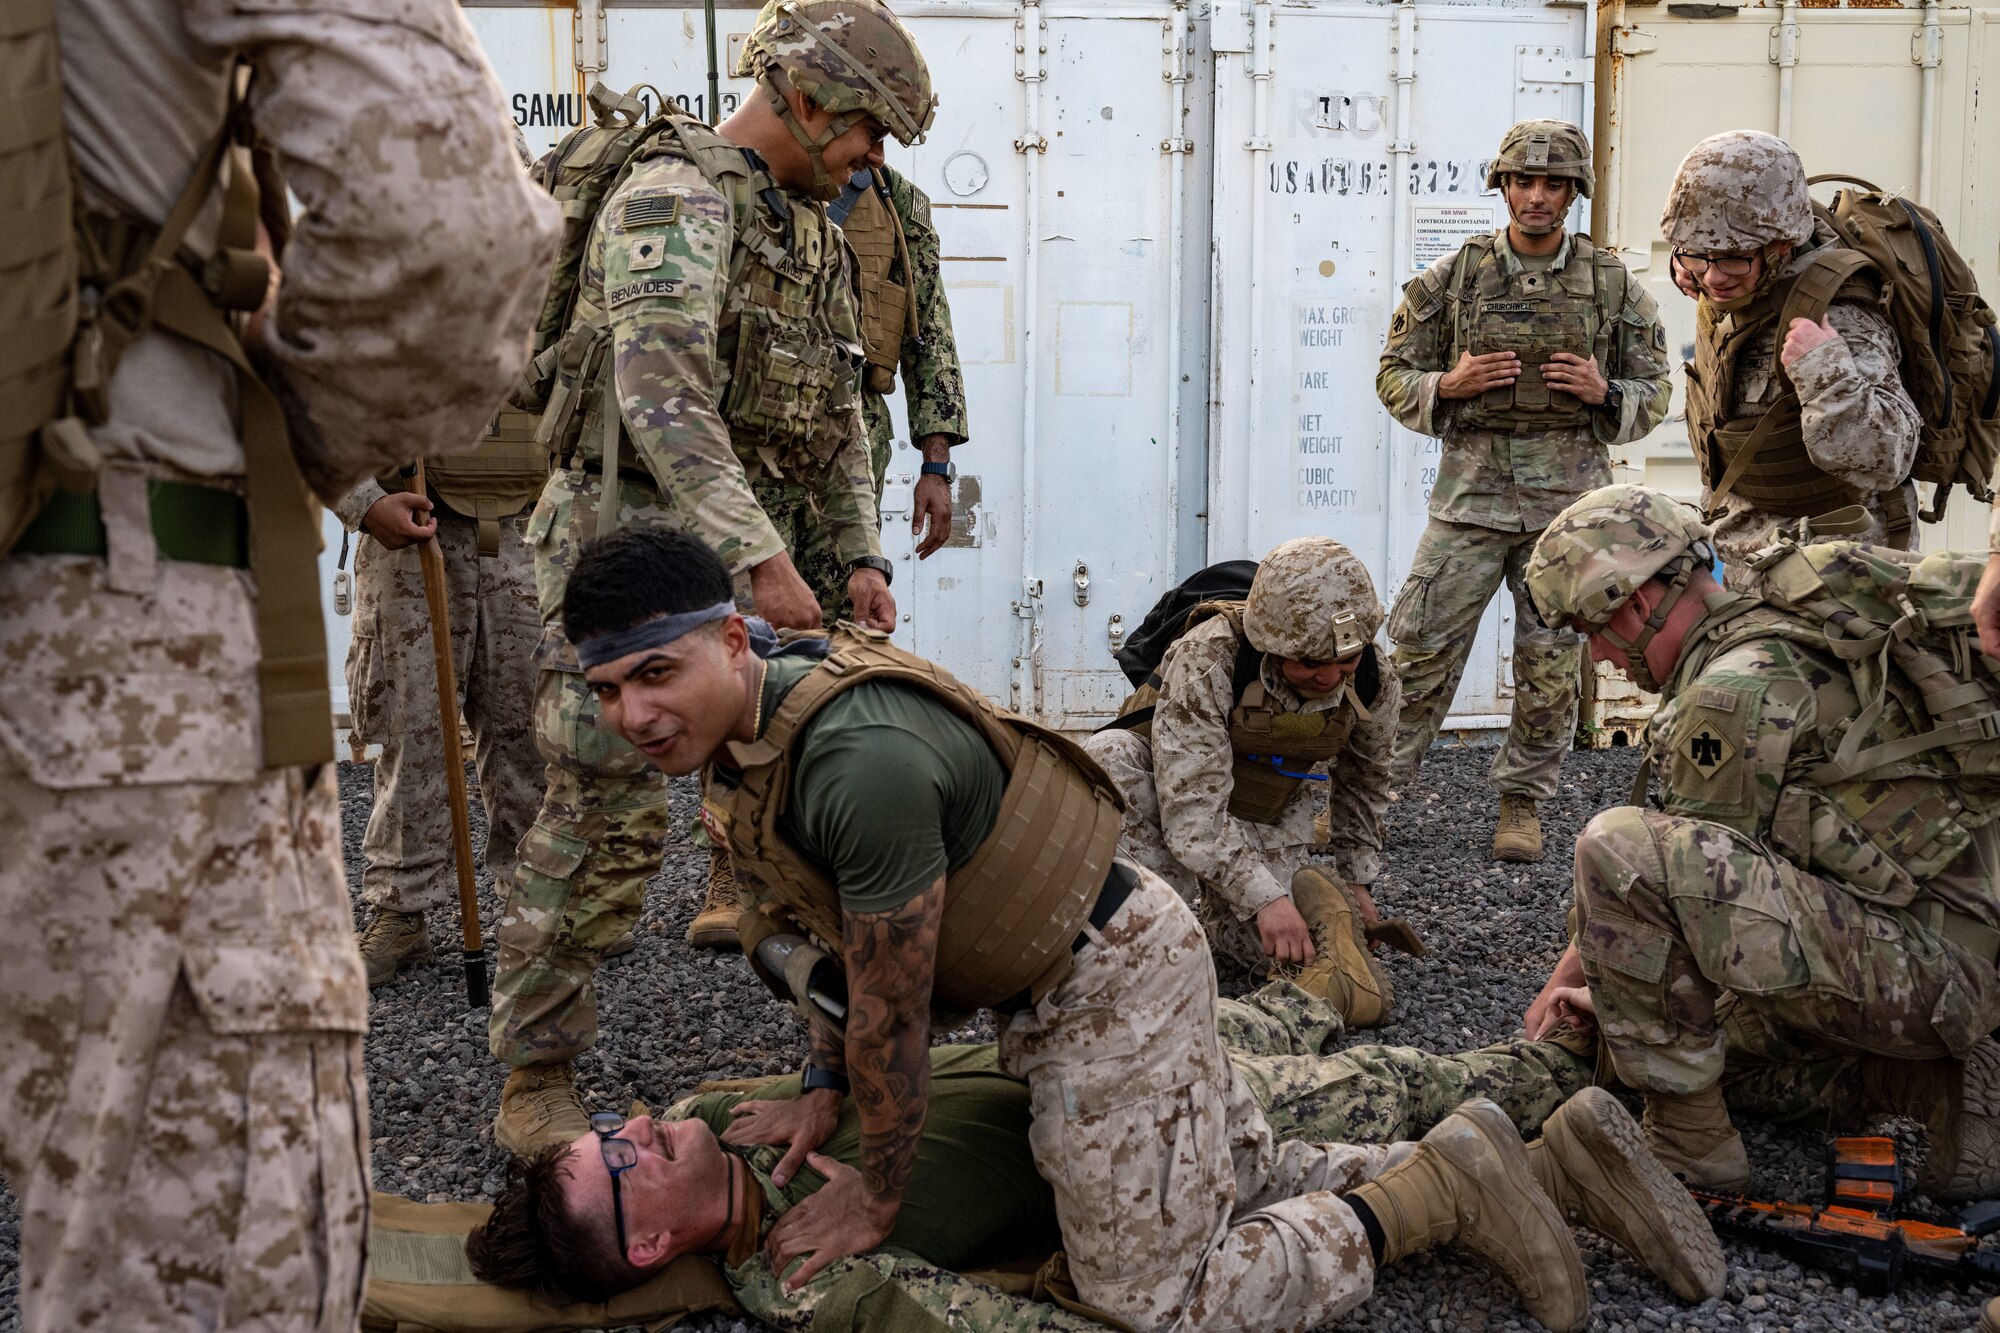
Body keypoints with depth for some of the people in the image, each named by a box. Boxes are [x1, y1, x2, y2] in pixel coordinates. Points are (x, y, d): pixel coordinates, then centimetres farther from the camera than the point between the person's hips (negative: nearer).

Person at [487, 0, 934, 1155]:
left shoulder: (813, 228, 15)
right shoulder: (676, 194, -14)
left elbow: (835, 416, 21)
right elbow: (662, 392, -28)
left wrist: (863, 555, 12)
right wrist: (759, 555, -34)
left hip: (734, 547, 9)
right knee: (609, 812, -8)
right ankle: (536, 1082, 3)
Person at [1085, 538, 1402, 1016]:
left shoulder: (1374, 680, -17)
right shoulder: (1206, 659, -35)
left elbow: (1363, 780, 6)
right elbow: (1191, 807, -41)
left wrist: (1355, 881, 11)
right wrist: (1265, 898, -47)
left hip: (1268, 814, 3)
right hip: (1169, 775, -3)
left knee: (1274, 944, -20)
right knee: (1110, 756, -38)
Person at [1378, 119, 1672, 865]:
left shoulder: (1614, 286, 5)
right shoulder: (1453, 278, 2)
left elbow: (1652, 395, 10)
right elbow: (1394, 376, 7)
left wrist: (1603, 393, -11)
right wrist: (1447, 385, -13)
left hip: (1568, 500, 1)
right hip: (1472, 490, -1)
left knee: (1551, 664, 6)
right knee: (1419, 648, -1)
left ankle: (1523, 801, 21)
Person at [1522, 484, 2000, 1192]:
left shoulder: (1736, 690, -17)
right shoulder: (1776, 637, 16)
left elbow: (1701, 868, -9)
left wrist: (1569, 981, 7)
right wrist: (1571, 970, 22)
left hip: (1923, 964, -11)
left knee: (1618, 845, -23)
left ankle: (1688, 1141, -12)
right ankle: (1943, 1075, 14)